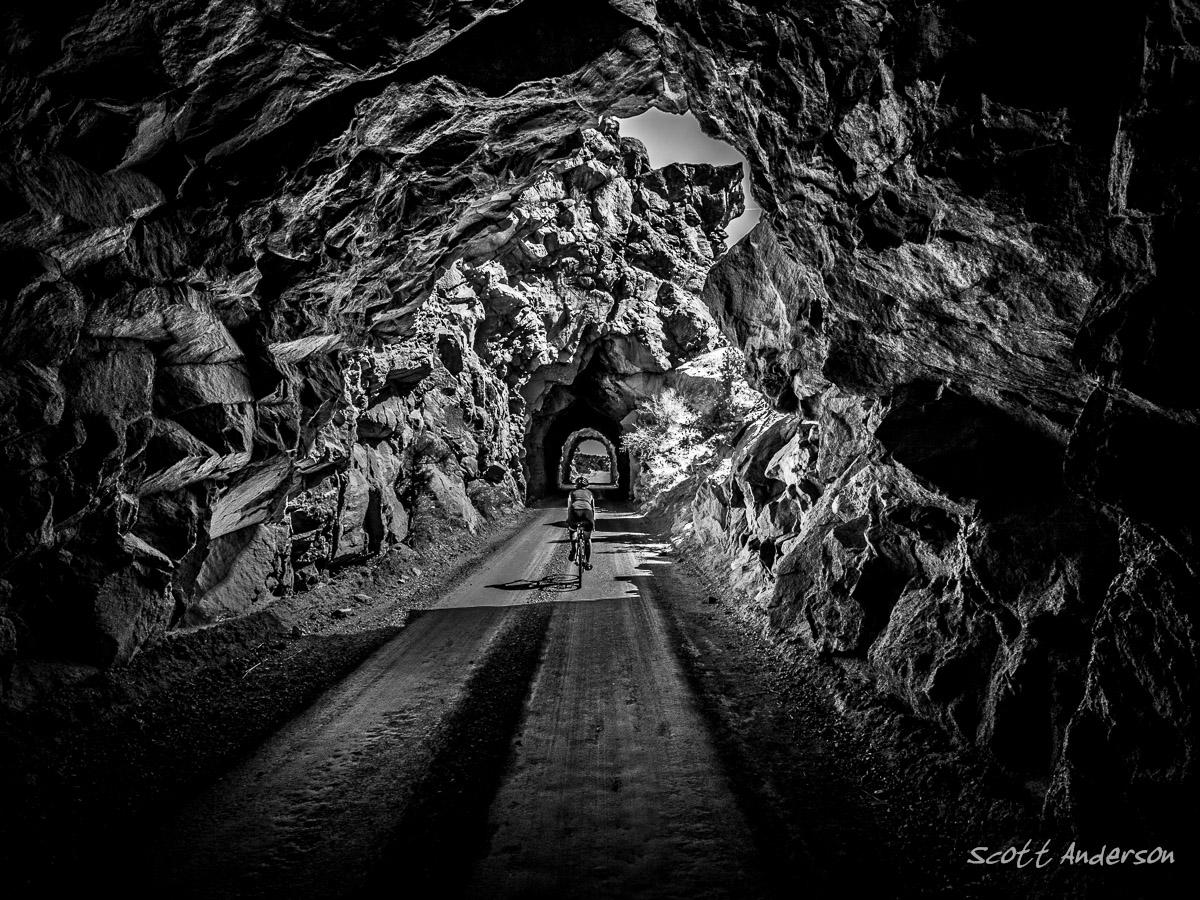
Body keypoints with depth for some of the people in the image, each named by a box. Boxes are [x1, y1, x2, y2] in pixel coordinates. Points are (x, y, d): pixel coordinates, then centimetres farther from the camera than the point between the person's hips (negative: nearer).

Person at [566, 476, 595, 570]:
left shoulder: (572, 493, 29)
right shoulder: (589, 493, 31)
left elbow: (569, 508, 27)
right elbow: (593, 509, 30)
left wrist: (567, 521, 33)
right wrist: (593, 523, 34)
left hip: (575, 511, 0)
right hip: (587, 512, 0)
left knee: (572, 530, 33)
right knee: (587, 539, 17)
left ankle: (572, 550, 21)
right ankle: (588, 562, 12)